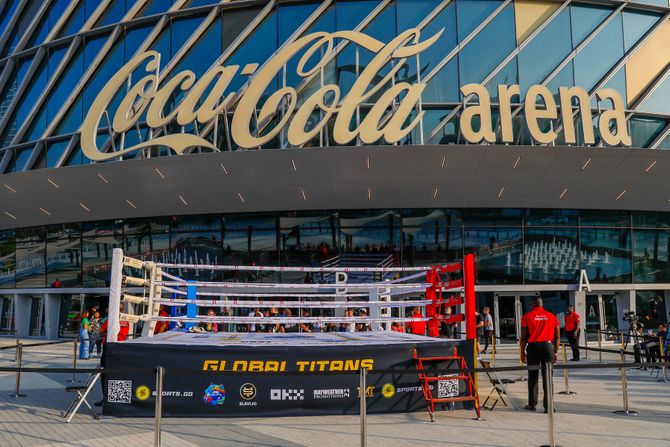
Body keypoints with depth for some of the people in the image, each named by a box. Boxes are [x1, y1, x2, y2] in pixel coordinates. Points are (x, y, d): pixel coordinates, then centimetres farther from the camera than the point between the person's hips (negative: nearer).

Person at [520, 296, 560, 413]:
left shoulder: (527, 316, 0)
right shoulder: (551, 316, 6)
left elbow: (523, 336, -3)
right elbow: (557, 336, 6)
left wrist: (522, 352, 4)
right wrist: (555, 352, 12)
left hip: (533, 347, -1)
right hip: (548, 346, 1)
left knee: (533, 377, 9)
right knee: (547, 377, 4)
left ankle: (532, 404, 14)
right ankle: (548, 406, 3)